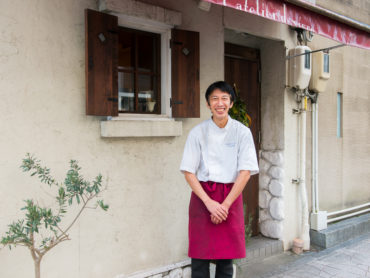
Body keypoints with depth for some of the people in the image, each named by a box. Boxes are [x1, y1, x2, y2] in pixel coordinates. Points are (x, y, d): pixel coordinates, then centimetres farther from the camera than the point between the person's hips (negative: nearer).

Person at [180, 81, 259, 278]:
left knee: (226, 258, 8)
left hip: (231, 196, 1)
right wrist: (209, 203, -12)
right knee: (200, 258, 2)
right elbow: (188, 172, -3)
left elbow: (246, 171, -4)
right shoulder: (198, 132, -1)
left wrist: (225, 204, -11)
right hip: (202, 196, 0)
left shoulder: (242, 132, 1)